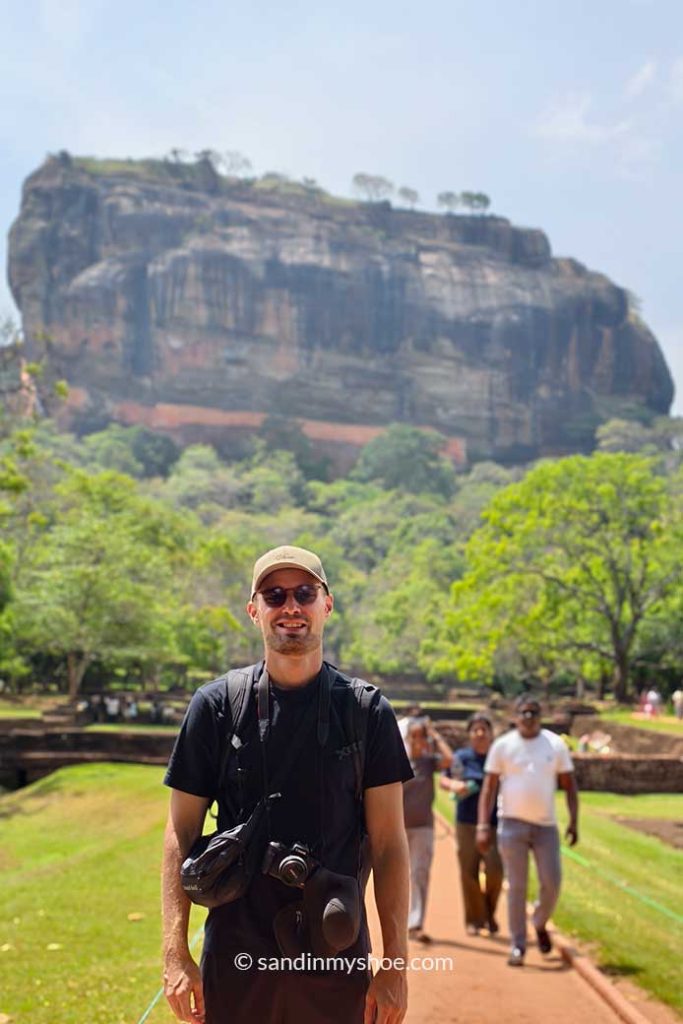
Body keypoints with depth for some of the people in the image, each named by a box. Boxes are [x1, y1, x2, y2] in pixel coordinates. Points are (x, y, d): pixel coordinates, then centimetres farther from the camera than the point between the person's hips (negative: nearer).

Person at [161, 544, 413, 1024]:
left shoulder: (367, 711, 0)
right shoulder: (215, 705, 0)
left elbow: (388, 841, -1)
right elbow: (182, 833, 1)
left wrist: (395, 964, -5)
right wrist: (176, 953, -6)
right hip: (235, 956, 0)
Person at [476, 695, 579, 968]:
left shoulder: (555, 744, 4)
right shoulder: (502, 745, 0)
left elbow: (569, 784, 9)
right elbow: (489, 787, 0)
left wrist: (574, 821, 0)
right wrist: (483, 826, -6)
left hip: (546, 825, 2)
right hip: (512, 823, -1)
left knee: (551, 883, 0)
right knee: (516, 886, 2)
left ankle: (540, 923, 30)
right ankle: (518, 946, 11)